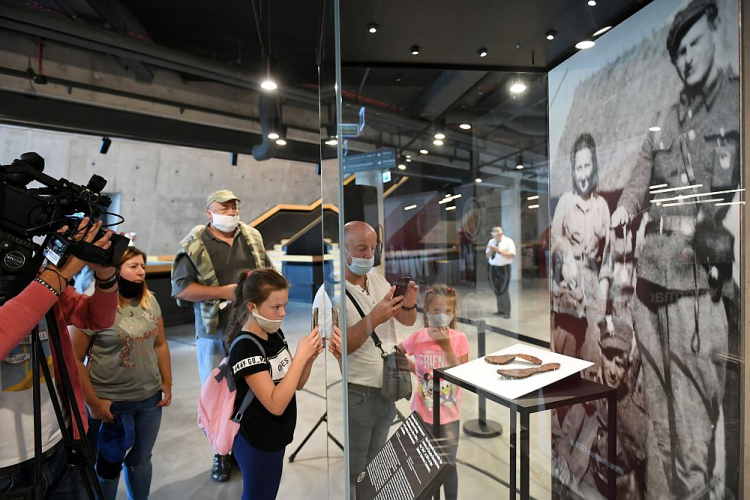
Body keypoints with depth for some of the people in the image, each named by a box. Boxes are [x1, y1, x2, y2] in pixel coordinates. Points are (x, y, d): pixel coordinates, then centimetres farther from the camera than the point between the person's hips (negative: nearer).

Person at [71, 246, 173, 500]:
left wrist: (167, 383, 6)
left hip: (150, 399, 5)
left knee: (140, 460, 20)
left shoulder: (150, 301, 0)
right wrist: (94, 403, -12)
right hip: (110, 403, -4)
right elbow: (74, 359, -14)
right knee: (108, 465, 17)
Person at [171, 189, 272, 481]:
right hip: (215, 333, -3)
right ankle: (222, 453, 27)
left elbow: (268, 272, 16)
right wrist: (223, 292, -18)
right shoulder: (194, 245, -5)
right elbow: (181, 288, -11)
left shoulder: (252, 238, 8)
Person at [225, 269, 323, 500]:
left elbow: (296, 384, 4)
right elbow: (275, 404, -29)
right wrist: (300, 356, -31)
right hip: (257, 445, -7)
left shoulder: (275, 333, -2)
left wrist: (310, 357, -14)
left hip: (274, 438, 8)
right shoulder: (245, 348, -26)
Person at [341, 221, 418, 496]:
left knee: (373, 469, 23)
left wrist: (409, 304, -14)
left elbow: (408, 321, 7)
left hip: (387, 391, 6)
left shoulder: (379, 280, 2)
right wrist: (373, 319, -32)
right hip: (356, 396, -6)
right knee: (352, 473, 9)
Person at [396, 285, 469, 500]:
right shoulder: (416, 339, -13)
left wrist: (446, 346, -26)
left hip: (449, 415, 0)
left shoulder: (459, 339, -13)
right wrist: (413, 369, -8)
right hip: (422, 413, 1)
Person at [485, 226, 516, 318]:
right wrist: (490, 250, -9)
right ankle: (500, 310, 25)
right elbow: (487, 255, 13)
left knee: (504, 290, -7)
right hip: (493, 268, 6)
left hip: (504, 268, -6)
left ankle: (506, 312, 2)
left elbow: (512, 255, -15)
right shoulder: (491, 242, 10)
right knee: (496, 290, 11)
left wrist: (499, 250, -20)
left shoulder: (508, 241, -6)